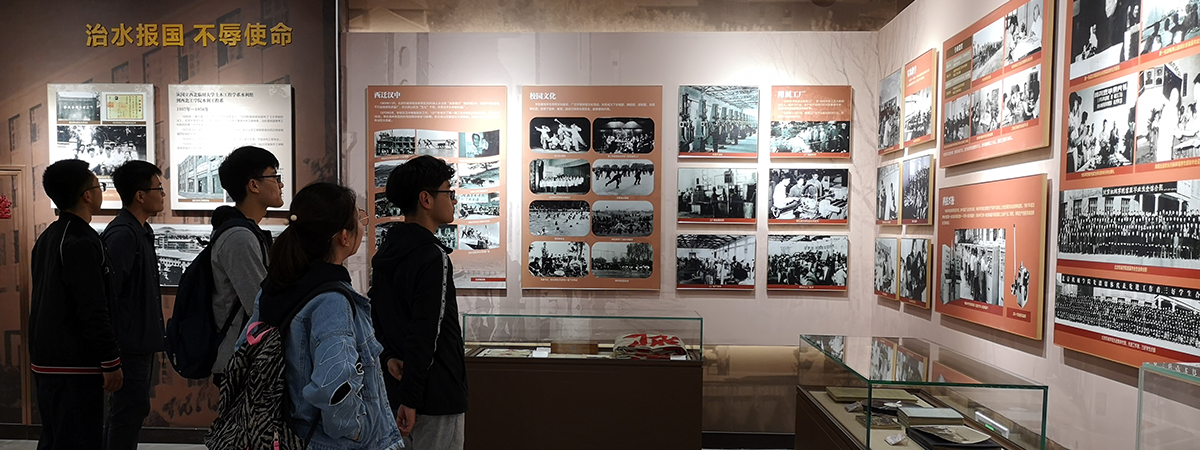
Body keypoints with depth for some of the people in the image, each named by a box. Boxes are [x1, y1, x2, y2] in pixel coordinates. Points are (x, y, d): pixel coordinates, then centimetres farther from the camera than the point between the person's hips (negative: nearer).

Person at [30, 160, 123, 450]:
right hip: (74, 364, -10)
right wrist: (111, 362, -16)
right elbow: (94, 311, -22)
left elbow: (47, 298, 18)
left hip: (45, 360, 10)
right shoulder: (82, 243, -19)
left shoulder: (48, 237, 12)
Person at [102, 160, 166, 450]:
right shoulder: (122, 234, -19)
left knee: (131, 409, 18)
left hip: (141, 340, 10)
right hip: (130, 343, -10)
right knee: (131, 410, -2)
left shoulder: (142, 231, 12)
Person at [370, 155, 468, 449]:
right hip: (437, 392, -9)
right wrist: (410, 399, -19)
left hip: (402, 382, 10)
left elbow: (375, 316, 14)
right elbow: (426, 333, -24)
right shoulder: (433, 257, -21)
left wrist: (390, 357, 4)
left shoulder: (387, 252, 9)